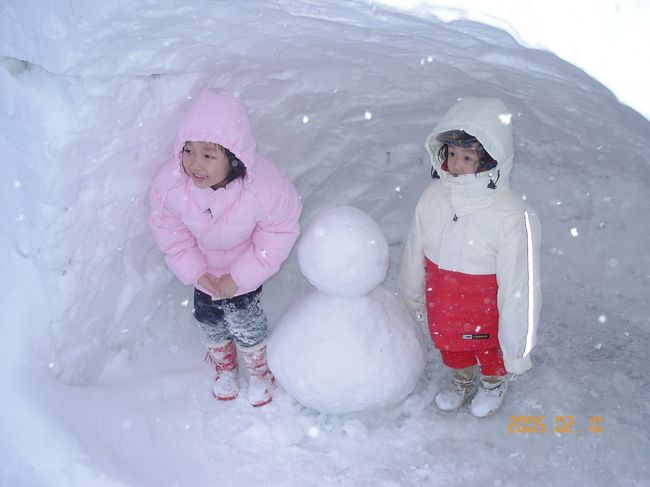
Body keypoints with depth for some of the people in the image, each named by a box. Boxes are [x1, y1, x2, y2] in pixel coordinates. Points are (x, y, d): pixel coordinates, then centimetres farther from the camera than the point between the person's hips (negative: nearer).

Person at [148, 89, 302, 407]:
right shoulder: (170, 181, -33)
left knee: (244, 320, 12)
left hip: (245, 265, -2)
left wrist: (240, 277, -21)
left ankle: (260, 369, 46)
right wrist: (195, 272, -17)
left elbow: (280, 232, -23)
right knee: (208, 318, 20)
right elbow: (168, 229, -14)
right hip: (202, 265, 3)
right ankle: (224, 367, 53)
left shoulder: (264, 186, -39)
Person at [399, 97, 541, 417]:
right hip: (442, 305, 4)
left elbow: (520, 284, -24)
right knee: (450, 346, 31)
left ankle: (494, 382, 62)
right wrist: (412, 295, 13)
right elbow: (415, 253, -1)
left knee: (489, 350, 27)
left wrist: (517, 344, -16)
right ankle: (463, 381, 64)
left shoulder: (512, 217, -33)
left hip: (485, 311, -4)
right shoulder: (433, 197, -17)